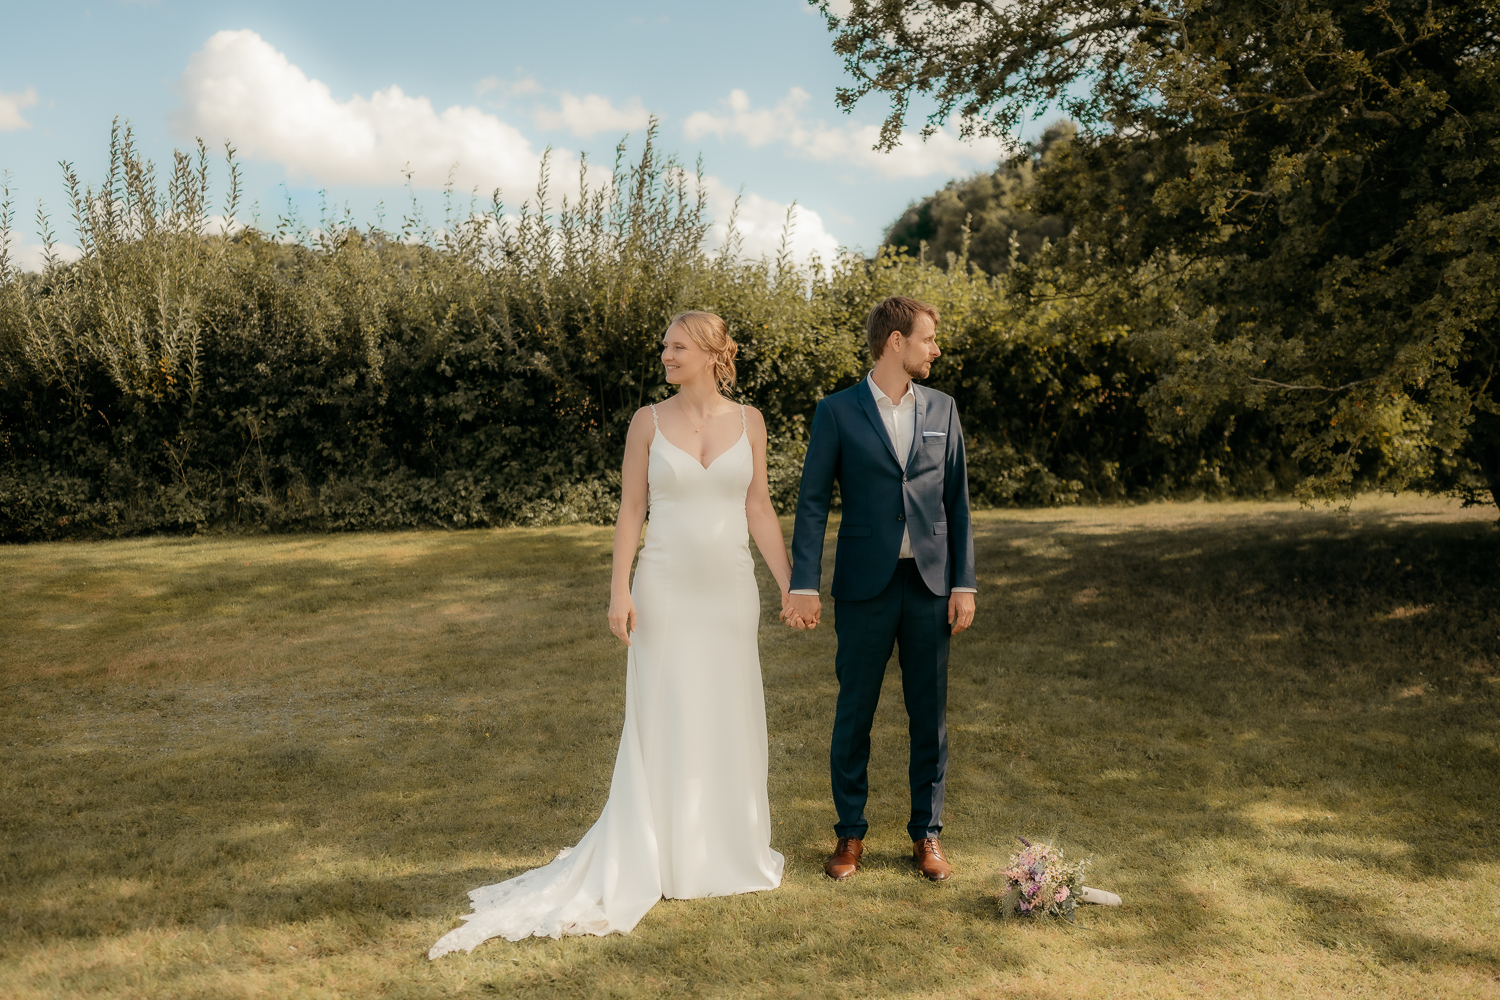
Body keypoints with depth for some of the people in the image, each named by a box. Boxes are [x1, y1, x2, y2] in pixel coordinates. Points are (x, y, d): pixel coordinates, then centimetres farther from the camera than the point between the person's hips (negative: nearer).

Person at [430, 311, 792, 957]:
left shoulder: (748, 422, 3)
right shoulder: (649, 422, -2)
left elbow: (759, 510, 5)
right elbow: (630, 510, -2)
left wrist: (790, 584, 0)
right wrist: (619, 591, -9)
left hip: (730, 589, 2)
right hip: (666, 589, -2)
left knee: (728, 717, 9)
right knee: (664, 720, 2)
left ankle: (727, 848, 25)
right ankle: (667, 856, 15)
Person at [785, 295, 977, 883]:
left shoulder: (942, 410, 8)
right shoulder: (837, 413, -2)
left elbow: (956, 501, 9)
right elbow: (813, 502, -3)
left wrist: (964, 583, 3)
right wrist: (803, 586, -11)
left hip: (930, 585, 3)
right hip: (865, 586, -3)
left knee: (929, 715, 8)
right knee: (854, 712, 5)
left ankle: (926, 833, 21)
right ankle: (850, 833, 20)